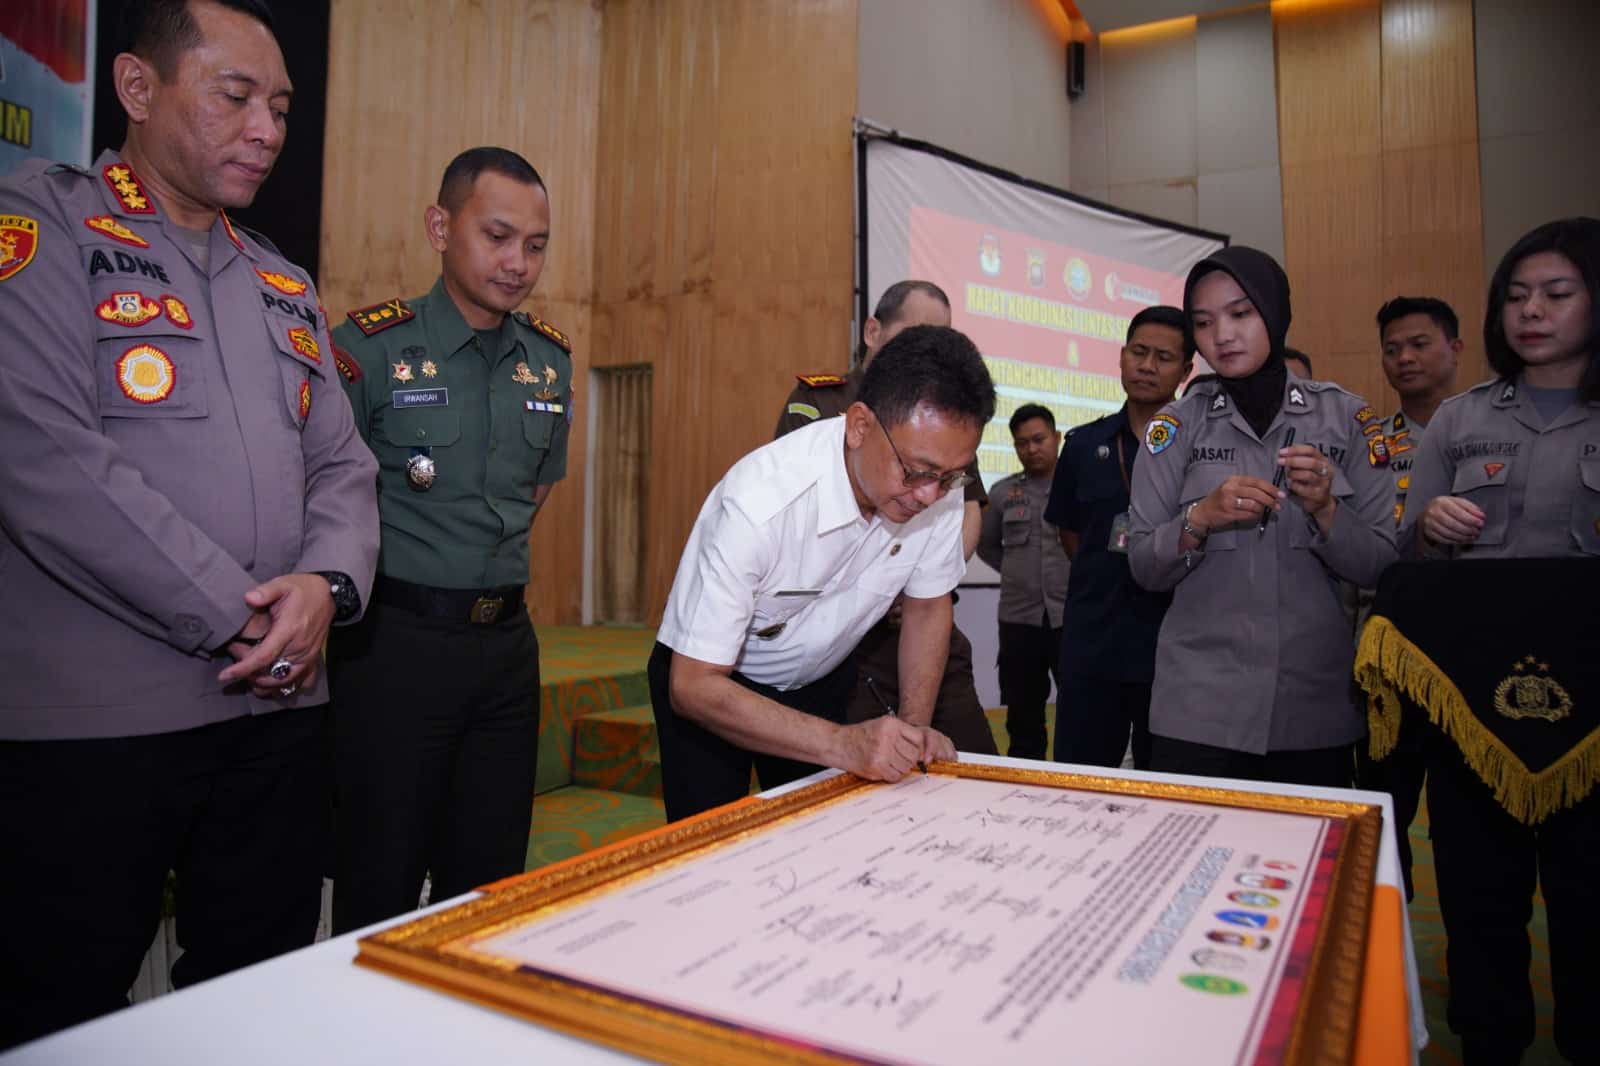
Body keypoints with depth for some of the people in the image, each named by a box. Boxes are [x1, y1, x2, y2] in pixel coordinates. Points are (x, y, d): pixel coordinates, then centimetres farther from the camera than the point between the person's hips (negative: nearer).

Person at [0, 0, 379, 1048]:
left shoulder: (284, 285, 15)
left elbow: (341, 464, 11)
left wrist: (329, 585, -10)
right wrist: (238, 620, -15)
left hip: (278, 713, 6)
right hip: (86, 723, -5)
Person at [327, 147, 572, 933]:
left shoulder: (551, 358, 8)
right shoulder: (371, 346, -9)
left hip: (506, 639, 5)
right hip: (396, 640, -5)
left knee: (493, 883, 16)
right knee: (381, 894, 7)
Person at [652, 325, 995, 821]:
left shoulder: (939, 486, -20)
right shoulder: (761, 500, -35)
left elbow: (927, 605, -2)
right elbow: (694, 686, -31)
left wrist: (914, 725, -13)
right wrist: (842, 744, -38)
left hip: (820, 678, 4)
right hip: (709, 682, -4)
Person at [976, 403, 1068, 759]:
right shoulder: (1004, 491, 7)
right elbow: (986, 543, 20)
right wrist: (1016, 572, 11)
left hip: (1073, 617, -3)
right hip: (1019, 618, 3)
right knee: (1023, 716, 12)